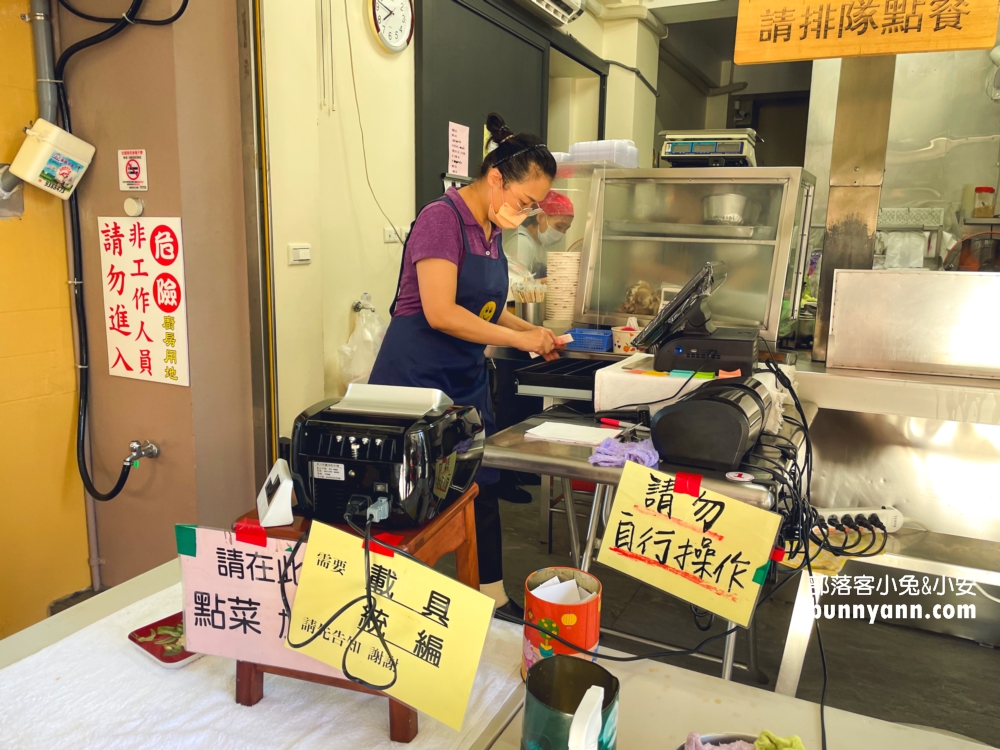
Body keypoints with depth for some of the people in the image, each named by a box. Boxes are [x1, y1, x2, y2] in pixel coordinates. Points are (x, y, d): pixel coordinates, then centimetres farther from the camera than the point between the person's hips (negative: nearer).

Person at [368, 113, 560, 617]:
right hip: (416, 378, -8)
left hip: (467, 381, 9)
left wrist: (533, 331, 4)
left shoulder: (491, 230, 9)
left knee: (483, 488, 13)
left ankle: (493, 599, 27)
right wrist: (519, 340, -19)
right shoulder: (442, 218, -17)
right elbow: (440, 313, -24)